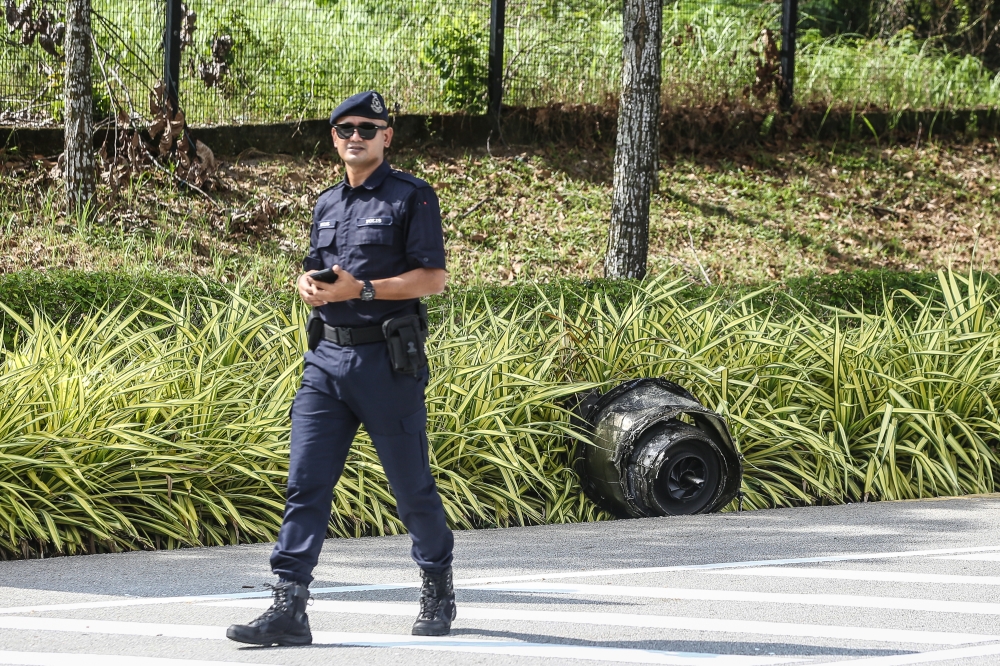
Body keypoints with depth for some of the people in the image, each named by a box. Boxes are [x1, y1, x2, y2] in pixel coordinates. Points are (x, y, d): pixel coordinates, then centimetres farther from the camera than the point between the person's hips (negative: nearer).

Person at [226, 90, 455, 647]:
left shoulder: (411, 197, -3)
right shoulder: (327, 204, 17)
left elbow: (434, 278, -9)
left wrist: (360, 289, -17)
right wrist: (309, 284, 3)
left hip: (387, 360, -5)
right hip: (327, 356, 6)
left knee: (412, 485, 5)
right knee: (306, 481, -5)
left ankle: (438, 587, 26)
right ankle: (289, 609, -10)